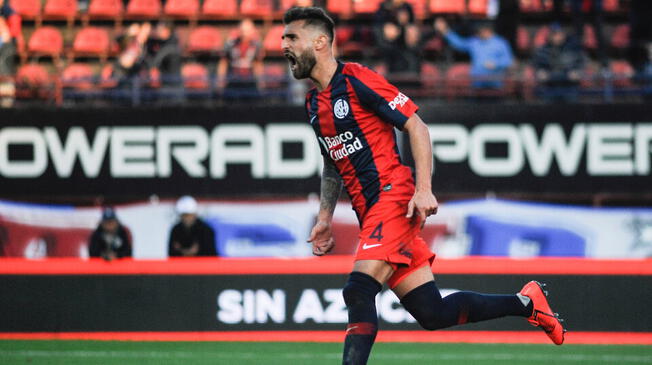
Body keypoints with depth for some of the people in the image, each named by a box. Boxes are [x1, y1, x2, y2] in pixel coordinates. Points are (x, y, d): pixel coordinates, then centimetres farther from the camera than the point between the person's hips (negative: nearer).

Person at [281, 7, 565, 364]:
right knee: (432, 313, 3)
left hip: (394, 199, -8)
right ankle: (525, 302, 19)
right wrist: (325, 217, 19)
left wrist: (423, 189, -19)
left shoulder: (358, 80, -8)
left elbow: (416, 126, -10)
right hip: (370, 213, 8)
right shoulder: (313, 103, 17)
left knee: (359, 291, -23)